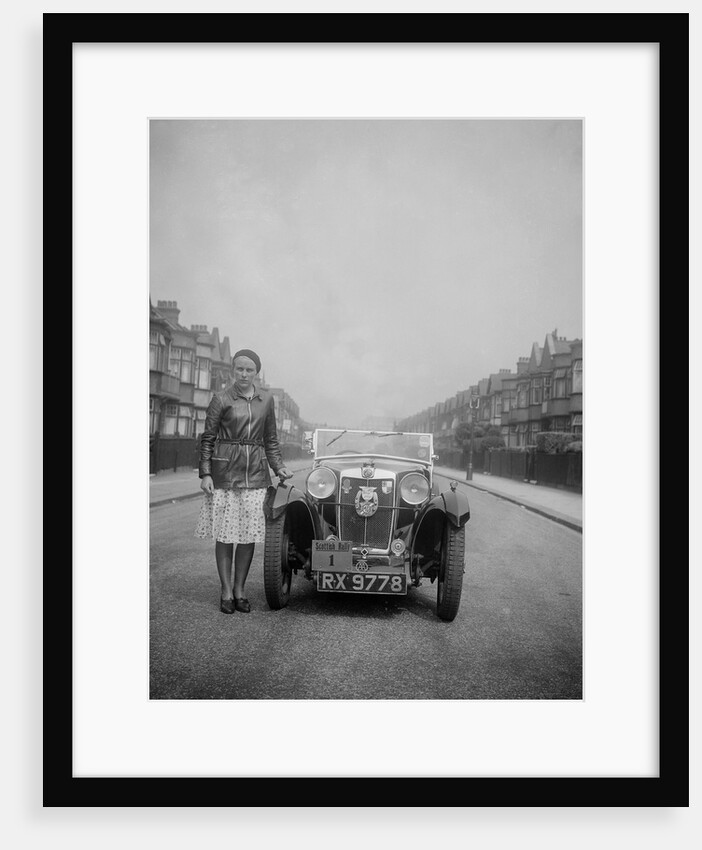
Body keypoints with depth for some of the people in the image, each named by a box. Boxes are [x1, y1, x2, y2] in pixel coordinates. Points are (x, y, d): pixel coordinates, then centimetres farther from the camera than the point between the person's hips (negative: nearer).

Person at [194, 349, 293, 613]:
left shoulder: (266, 399, 9)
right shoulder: (221, 399, -2)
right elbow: (207, 438, 0)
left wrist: (279, 467, 5)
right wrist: (205, 474, -7)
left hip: (255, 474, 3)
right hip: (224, 472, -3)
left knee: (249, 533, 4)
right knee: (225, 534, 0)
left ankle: (239, 590, 17)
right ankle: (226, 592, 11)